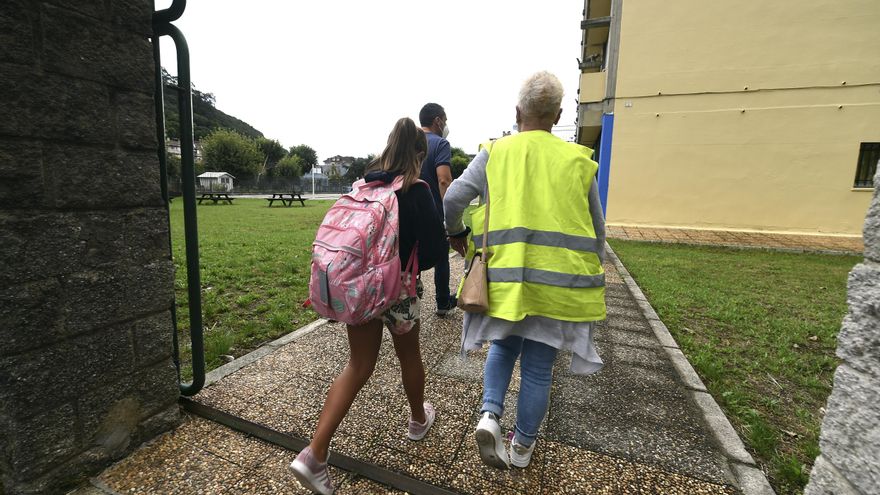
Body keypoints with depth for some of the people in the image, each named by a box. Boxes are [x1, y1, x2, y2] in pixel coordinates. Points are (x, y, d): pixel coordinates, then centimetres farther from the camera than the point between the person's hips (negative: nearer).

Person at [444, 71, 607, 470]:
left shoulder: (494, 153, 1)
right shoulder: (577, 160, 4)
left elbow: (453, 199, -7)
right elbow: (596, 230, 8)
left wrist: (455, 232, 14)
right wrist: (588, 278, 21)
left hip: (505, 277, 1)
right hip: (558, 282, 0)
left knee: (504, 346, 26)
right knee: (538, 366, 15)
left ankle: (490, 414, 7)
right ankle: (522, 446, 33)